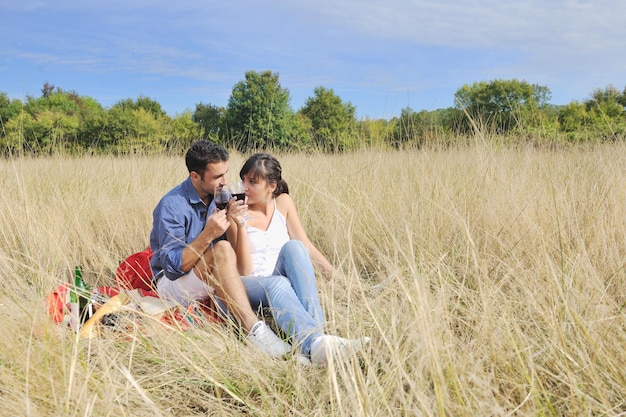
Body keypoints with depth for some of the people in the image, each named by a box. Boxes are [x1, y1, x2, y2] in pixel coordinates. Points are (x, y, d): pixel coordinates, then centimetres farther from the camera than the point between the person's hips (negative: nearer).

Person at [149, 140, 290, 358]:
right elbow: (173, 265, -22)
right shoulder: (172, 206, -17)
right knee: (222, 250, -34)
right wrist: (208, 235, -31)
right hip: (172, 283, -7)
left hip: (211, 283, 7)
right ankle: (254, 330, -40)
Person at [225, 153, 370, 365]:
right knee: (277, 284, -38)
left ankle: (315, 329, -46)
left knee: (293, 246, -28)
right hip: (252, 287, -3)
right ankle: (313, 343, -67)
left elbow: (306, 246, 8)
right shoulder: (238, 212, -6)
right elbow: (244, 271, -12)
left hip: (284, 282, 4)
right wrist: (241, 226, -22)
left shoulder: (283, 202, 6)